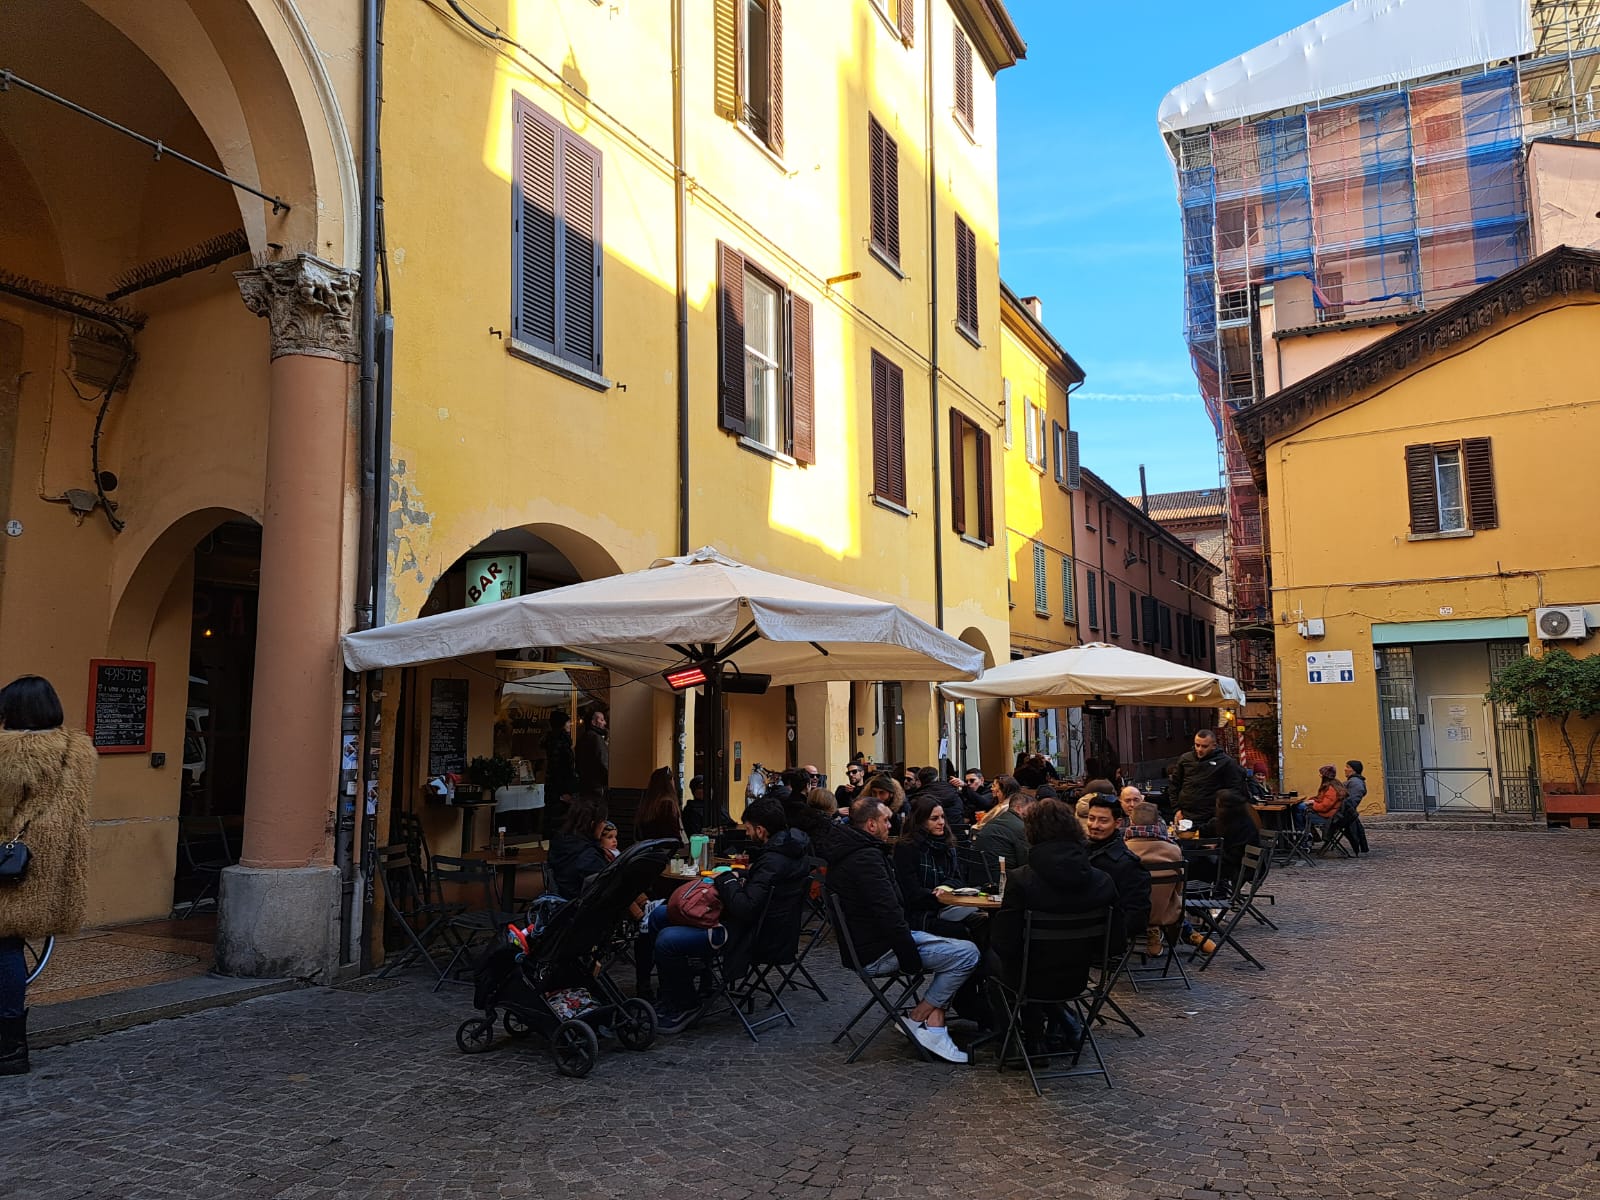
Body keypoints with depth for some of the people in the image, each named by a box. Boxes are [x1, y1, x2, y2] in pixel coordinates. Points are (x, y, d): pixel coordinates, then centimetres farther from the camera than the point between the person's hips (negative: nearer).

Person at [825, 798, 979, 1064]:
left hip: (862, 944, 11)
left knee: (955, 947, 16)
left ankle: (934, 1021, 3)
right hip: (876, 953, -11)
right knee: (966, 954, -15)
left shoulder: (847, 851, 13)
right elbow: (889, 914, -25)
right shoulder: (867, 857, -21)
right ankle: (918, 1018, -1)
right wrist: (913, 960, -16)